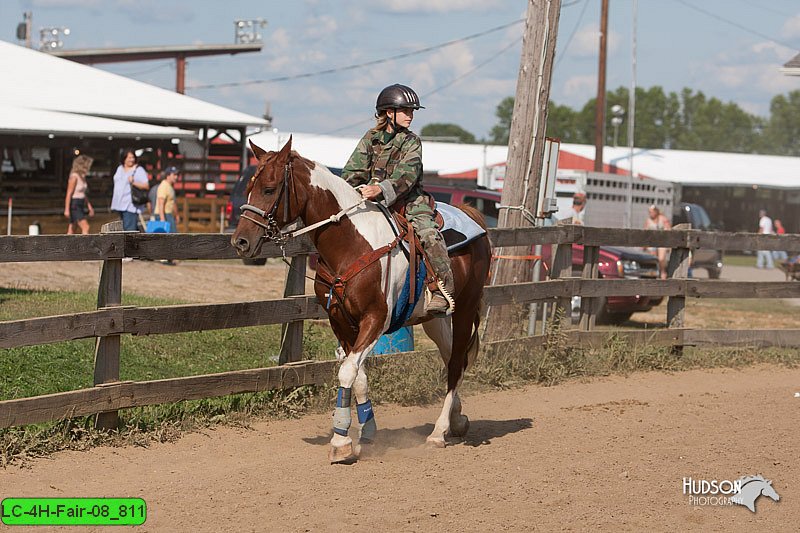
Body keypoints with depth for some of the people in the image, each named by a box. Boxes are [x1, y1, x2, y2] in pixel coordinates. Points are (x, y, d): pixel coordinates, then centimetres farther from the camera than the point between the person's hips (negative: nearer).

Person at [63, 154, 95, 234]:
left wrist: (89, 206, 22)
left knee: (71, 231, 8)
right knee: (85, 227, -15)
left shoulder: (82, 177, 11)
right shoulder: (74, 177, -15)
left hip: (81, 204, 9)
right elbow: (69, 194, -16)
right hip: (74, 205, -9)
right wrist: (67, 209, -19)